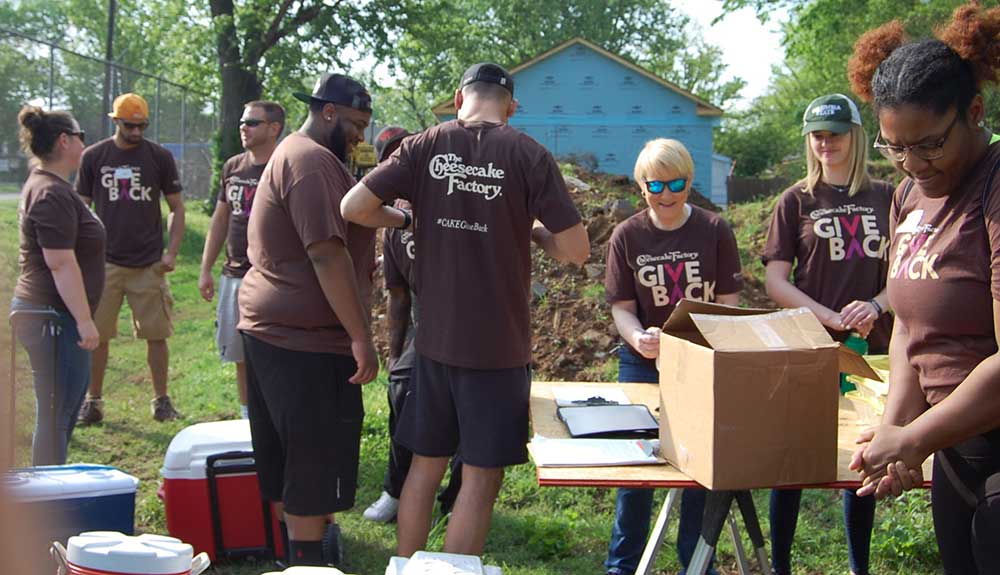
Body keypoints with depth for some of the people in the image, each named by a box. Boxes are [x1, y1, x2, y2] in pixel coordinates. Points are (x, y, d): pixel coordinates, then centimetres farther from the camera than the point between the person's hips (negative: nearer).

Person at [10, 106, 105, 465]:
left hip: (43, 313, 11)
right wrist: (84, 320, -21)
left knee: (62, 412, 17)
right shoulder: (53, 194, -17)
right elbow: (61, 264, -22)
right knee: (55, 415, -5)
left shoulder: (44, 185, 16)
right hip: (52, 317, -11)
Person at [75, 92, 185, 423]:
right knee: (96, 335, 4)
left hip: (149, 265, 0)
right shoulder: (94, 156, 3)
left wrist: (172, 253, -3)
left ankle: (161, 400, 15)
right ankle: (93, 402, 16)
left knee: (156, 335, 2)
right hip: (105, 263, 0)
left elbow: (176, 207, 7)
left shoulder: (160, 157, 2)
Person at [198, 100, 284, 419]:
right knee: (240, 356, 13)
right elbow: (220, 220, 17)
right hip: (234, 274, 6)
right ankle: (247, 420, 26)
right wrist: (205, 270, 13)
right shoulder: (233, 167, 12)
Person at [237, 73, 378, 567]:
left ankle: (296, 546, 26)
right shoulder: (313, 161, -15)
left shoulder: (290, 155, 20)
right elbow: (326, 253, -23)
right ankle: (310, 558, 5)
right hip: (306, 339, -11)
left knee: (289, 465, 16)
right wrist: (361, 336, -23)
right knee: (316, 467, -2)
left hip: (269, 328, 11)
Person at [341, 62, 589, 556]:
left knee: (425, 465, 16)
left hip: (434, 337, 4)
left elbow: (352, 208, -6)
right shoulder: (528, 155, -8)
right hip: (499, 344, -3)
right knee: (481, 476, 6)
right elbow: (576, 250, -10)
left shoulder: (424, 147, 0)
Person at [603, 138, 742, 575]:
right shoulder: (627, 236, -4)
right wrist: (638, 338, -25)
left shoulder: (714, 231, -4)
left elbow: (728, 303, -3)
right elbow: (621, 307, -3)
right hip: (643, 364, 0)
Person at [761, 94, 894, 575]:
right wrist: (833, 319, -16)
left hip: (871, 349, 2)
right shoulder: (796, 201, 1)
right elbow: (775, 282, -3)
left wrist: (875, 307, -14)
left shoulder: (886, 198, 6)